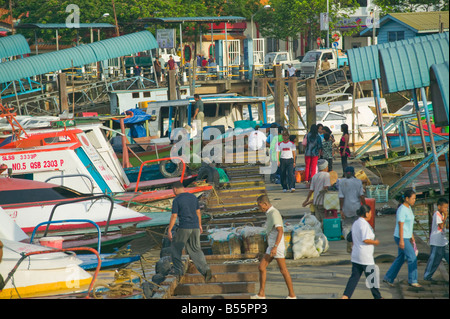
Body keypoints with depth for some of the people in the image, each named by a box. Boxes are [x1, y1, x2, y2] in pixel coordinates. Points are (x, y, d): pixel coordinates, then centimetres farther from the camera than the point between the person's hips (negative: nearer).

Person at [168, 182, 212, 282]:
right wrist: (200, 225, 27)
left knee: (176, 248, 13)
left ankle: (178, 271, 13)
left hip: (184, 228, -5)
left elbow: (174, 216, -12)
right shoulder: (193, 197, 9)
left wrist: (169, 231, -7)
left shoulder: (176, 200, -9)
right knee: (196, 250, 9)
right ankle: (205, 269, -10)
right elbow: (198, 212, 16)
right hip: (195, 227, 5)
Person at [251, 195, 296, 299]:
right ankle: (261, 294, 8)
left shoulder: (274, 213, -17)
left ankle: (292, 295, 7)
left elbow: (280, 231, -25)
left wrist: (275, 247, -30)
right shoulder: (270, 213, 14)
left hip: (277, 245, -10)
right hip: (271, 246, 10)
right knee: (261, 267, 6)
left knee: (283, 270, -2)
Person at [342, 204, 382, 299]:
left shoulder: (355, 224, 12)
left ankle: (345, 296, -5)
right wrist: (375, 242, -8)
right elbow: (365, 240, -24)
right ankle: (377, 297, 17)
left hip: (355, 256, 8)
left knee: (354, 277, 6)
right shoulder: (364, 224, -17)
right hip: (365, 256, -8)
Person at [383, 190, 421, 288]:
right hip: (401, 238, -10)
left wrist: (412, 237, 22)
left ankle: (388, 278, 21)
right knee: (412, 258, -7)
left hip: (406, 237, 10)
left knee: (401, 258, 14)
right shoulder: (402, 210, -19)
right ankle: (412, 281, 2)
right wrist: (401, 240, -23)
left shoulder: (408, 208, 11)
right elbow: (400, 225, -22)